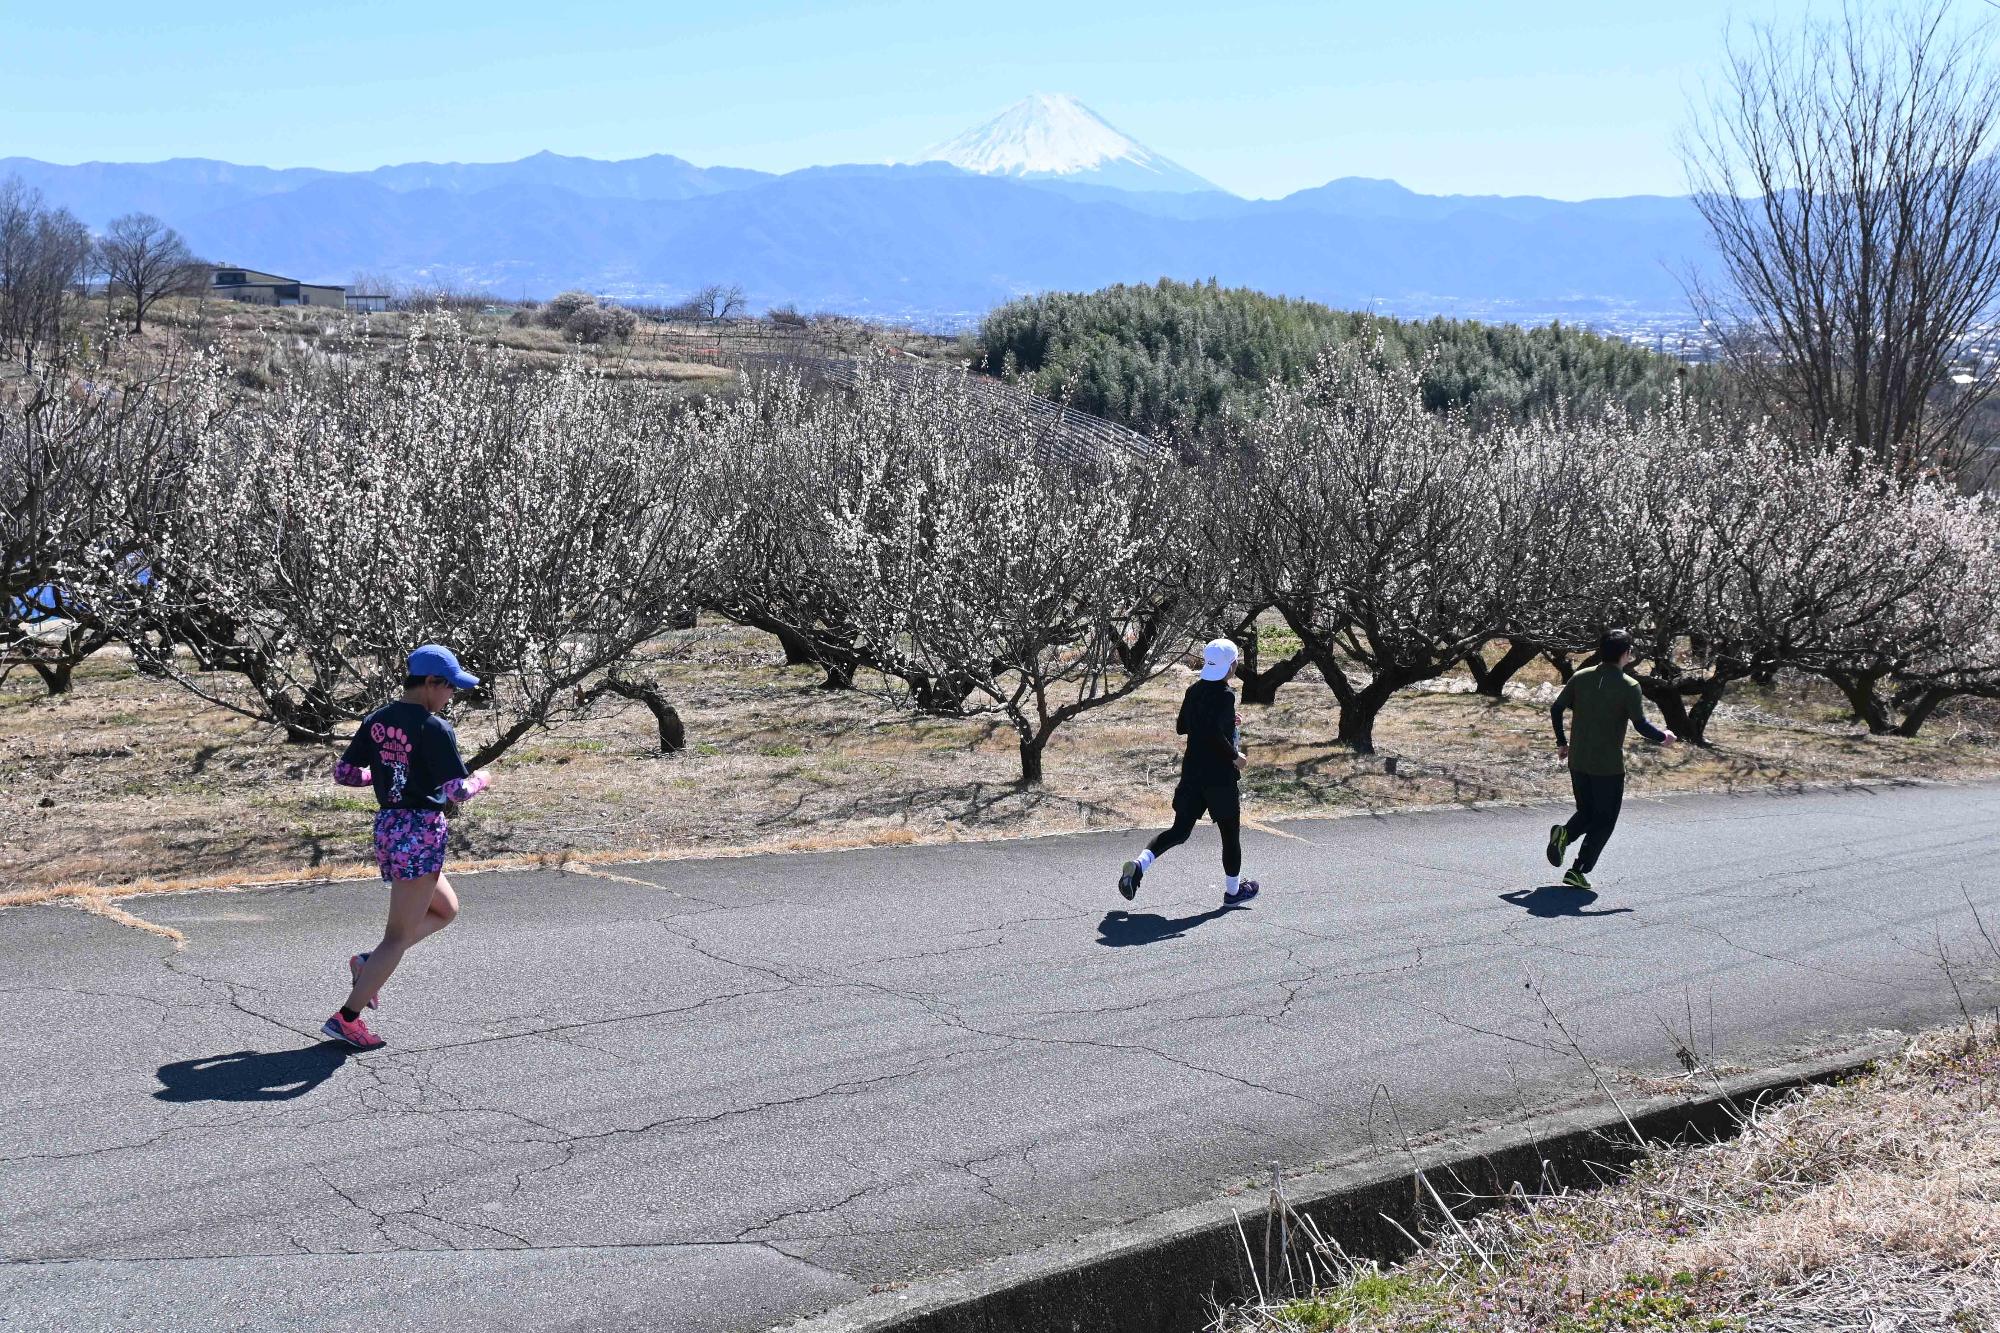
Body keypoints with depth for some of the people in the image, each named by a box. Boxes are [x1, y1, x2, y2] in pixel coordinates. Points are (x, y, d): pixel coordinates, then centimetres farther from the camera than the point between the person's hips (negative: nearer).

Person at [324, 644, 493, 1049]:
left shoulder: (376, 721, 7)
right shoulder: (435, 729, -16)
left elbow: (344, 772, 11)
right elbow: (456, 791, -21)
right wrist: (480, 781, -1)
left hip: (388, 827, 9)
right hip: (422, 833, -9)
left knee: (446, 909, 26)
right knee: (400, 935, 0)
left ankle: (369, 962, 15)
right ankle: (347, 1018, 0)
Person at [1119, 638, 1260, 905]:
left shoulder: (1194, 691, 6)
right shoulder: (1225, 695, -17)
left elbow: (1181, 727, 16)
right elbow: (1215, 733, -28)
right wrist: (1235, 756, -13)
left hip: (1192, 772, 7)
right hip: (1220, 776, -7)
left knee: (1179, 830, 11)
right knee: (1230, 833, 12)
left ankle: (1139, 865, -11)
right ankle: (1233, 890, 25)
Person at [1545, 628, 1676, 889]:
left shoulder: (1581, 677, 3)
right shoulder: (1629, 686, -11)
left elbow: (1555, 709, 4)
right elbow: (1641, 725, -15)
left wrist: (1561, 742, 15)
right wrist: (1664, 737, 4)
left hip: (1578, 761, 5)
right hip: (1609, 765, -5)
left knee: (1587, 812, 21)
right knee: (1603, 821, 6)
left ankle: (1564, 833, -9)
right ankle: (1578, 872, -2)